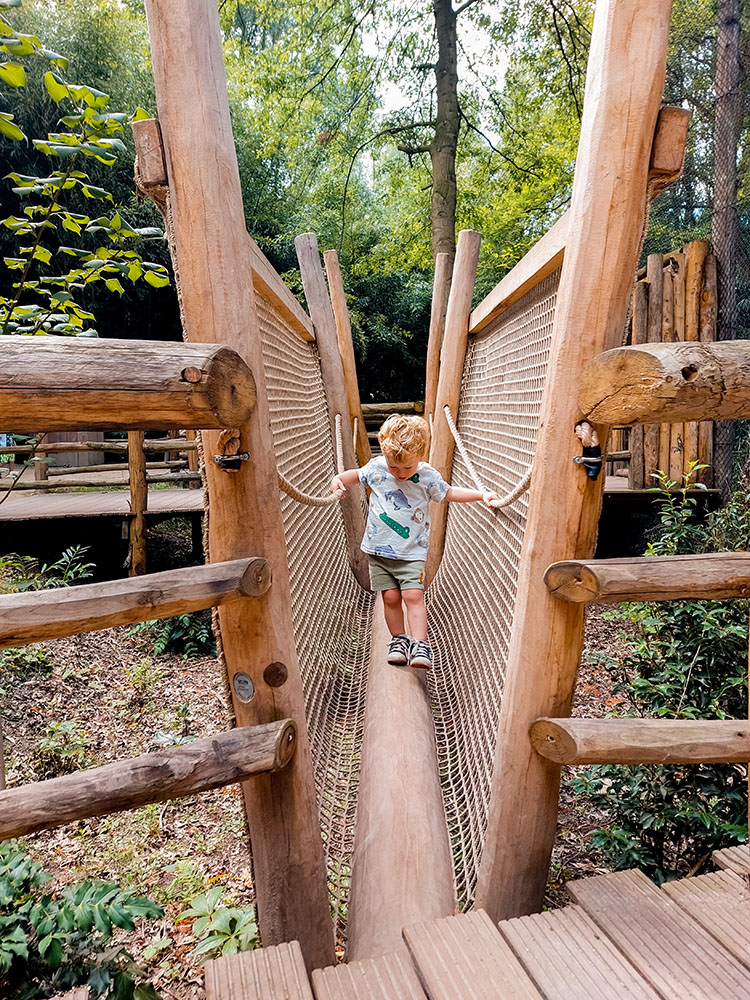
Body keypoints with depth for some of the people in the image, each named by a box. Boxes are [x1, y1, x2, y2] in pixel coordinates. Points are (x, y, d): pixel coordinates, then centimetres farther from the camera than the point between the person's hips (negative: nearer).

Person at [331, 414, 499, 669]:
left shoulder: (428, 476, -7)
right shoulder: (376, 468, -4)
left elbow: (448, 492, 9)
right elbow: (357, 474, 16)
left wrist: (481, 495, 0)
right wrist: (339, 479, -4)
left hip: (412, 552, -2)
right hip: (379, 548, 2)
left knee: (413, 595, -11)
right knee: (390, 597, 3)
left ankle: (420, 645, -6)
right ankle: (398, 640, 20)